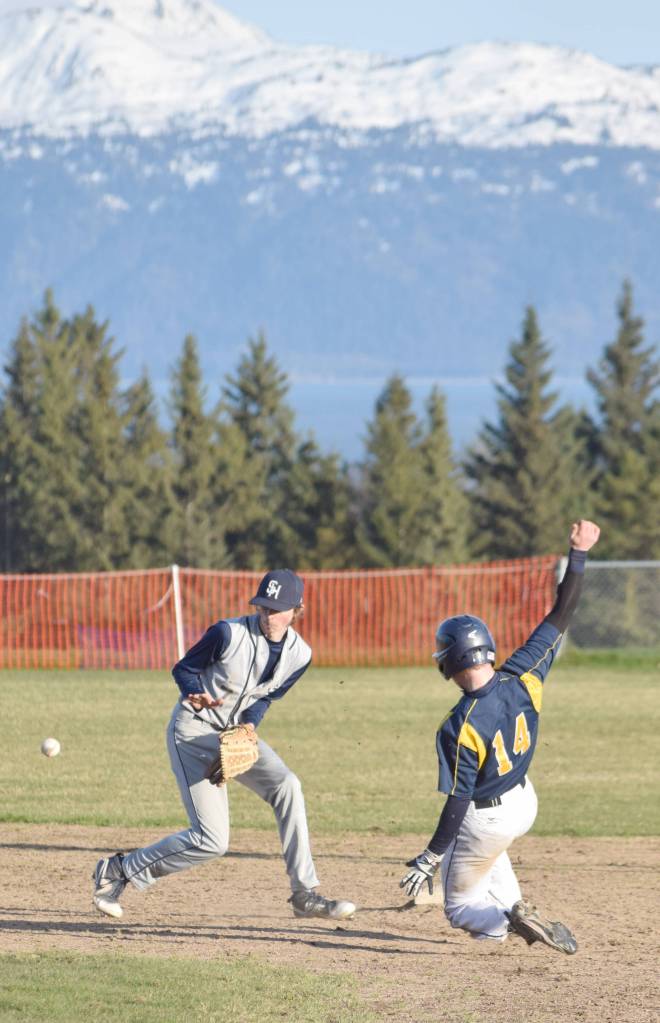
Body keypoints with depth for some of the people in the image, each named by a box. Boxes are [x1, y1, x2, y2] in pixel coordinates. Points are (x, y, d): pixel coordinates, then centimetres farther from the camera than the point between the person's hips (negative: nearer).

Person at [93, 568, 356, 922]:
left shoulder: (299, 655, -5)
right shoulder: (229, 634, -20)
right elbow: (183, 669, -8)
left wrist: (251, 723, -9)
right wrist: (196, 695, -29)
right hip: (193, 730, -5)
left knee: (286, 786, -22)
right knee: (212, 840, -13)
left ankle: (304, 895, -16)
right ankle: (117, 871, 6)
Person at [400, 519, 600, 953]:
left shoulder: (459, 729, -32)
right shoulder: (523, 678, -18)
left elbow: (458, 801, -27)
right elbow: (561, 615, -12)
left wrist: (431, 858, -18)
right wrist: (578, 554, -6)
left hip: (487, 818, -6)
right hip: (525, 803, 6)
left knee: (460, 906, 14)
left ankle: (508, 920, -14)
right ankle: (511, 910, 26)